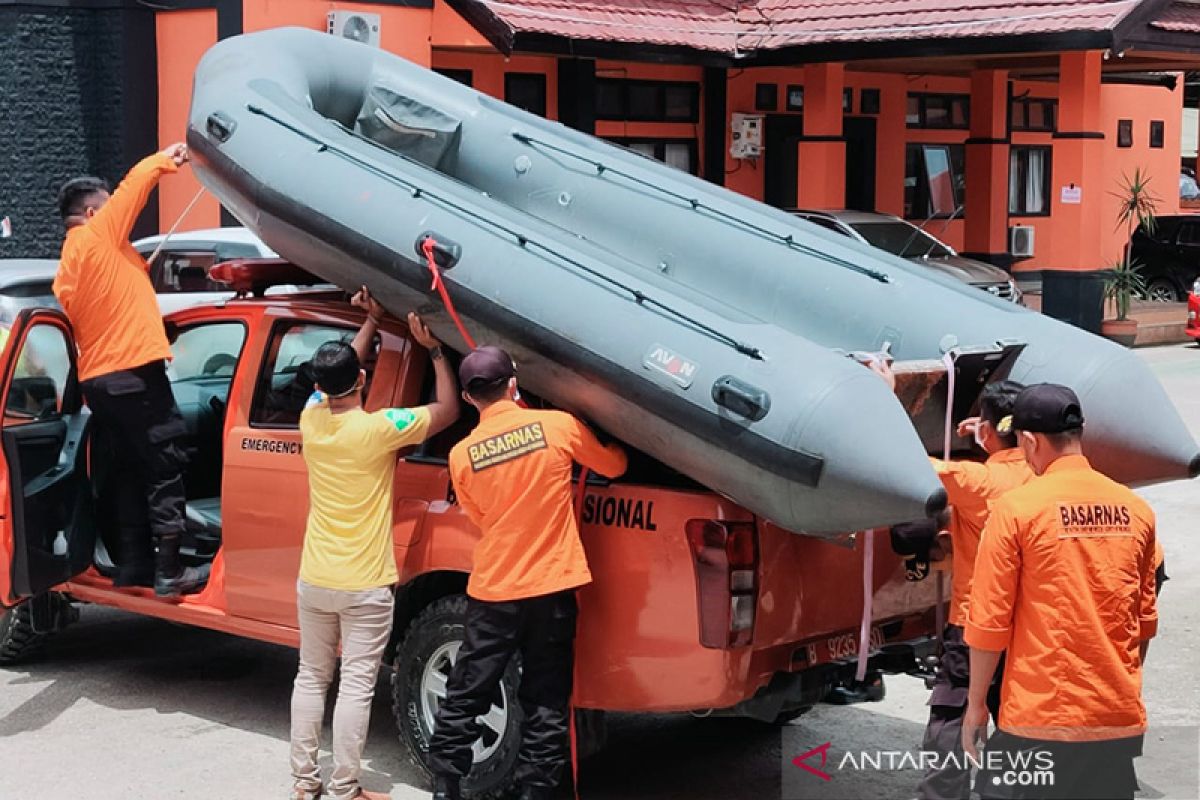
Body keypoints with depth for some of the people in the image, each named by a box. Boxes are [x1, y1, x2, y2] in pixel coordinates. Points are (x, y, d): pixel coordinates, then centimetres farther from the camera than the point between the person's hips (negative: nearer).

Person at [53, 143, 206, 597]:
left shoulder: (68, 262, 17)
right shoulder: (99, 235, -5)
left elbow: (68, 314, 19)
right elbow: (134, 184, -2)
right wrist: (167, 158, 11)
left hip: (97, 380, 9)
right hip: (133, 372, -9)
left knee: (131, 471, 15)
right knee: (165, 468, -6)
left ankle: (133, 567, 17)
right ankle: (169, 573, -7)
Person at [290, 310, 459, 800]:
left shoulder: (311, 420, -2)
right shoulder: (378, 429, -17)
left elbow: (334, 383, 18)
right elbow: (448, 410, -6)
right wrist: (434, 349, 0)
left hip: (314, 580, 5)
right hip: (364, 586, -5)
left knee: (311, 677, 15)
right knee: (356, 687, 0)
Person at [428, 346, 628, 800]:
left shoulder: (461, 455, -2)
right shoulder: (558, 426, -6)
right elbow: (613, 466, 11)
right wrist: (616, 447, 31)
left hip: (492, 592, 1)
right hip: (552, 589, -1)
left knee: (465, 697, 11)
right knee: (546, 705, 8)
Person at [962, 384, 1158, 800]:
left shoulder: (1016, 508, -9)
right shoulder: (1136, 509, 6)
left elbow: (989, 622, -8)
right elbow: (1144, 620, 14)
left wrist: (975, 705, 2)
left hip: (1040, 719, -5)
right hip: (1121, 719, 5)